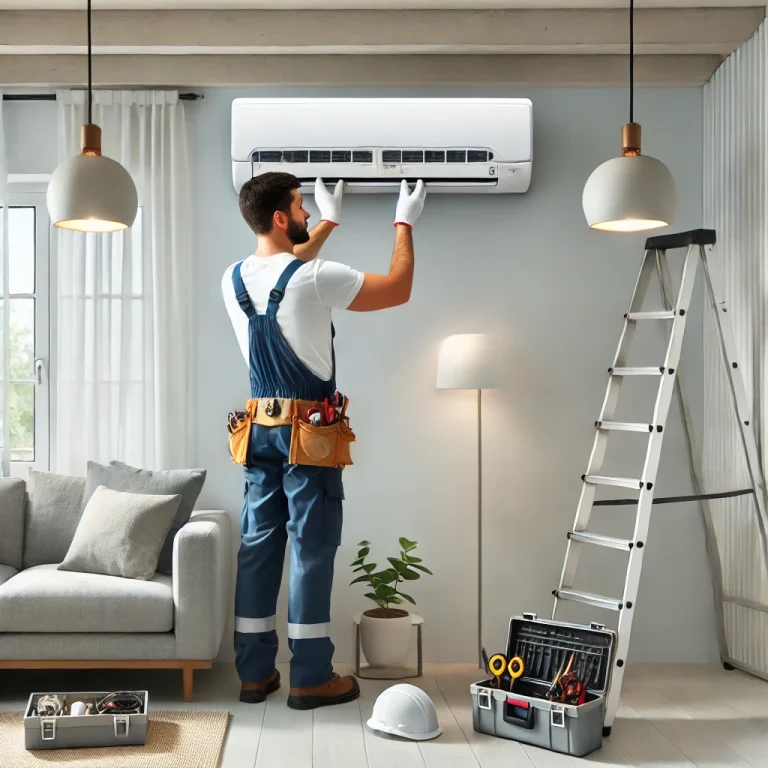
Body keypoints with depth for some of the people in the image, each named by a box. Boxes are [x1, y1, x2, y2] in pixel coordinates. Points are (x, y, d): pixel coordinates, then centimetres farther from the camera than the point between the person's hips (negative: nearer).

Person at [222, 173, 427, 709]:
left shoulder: (234, 280, 4)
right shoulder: (314, 279, -17)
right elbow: (398, 289, -7)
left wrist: (329, 222, 34)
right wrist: (405, 224, 7)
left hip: (261, 428, 7)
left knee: (258, 545, 10)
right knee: (312, 550, 1)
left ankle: (255, 672, 18)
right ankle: (312, 678, 9)